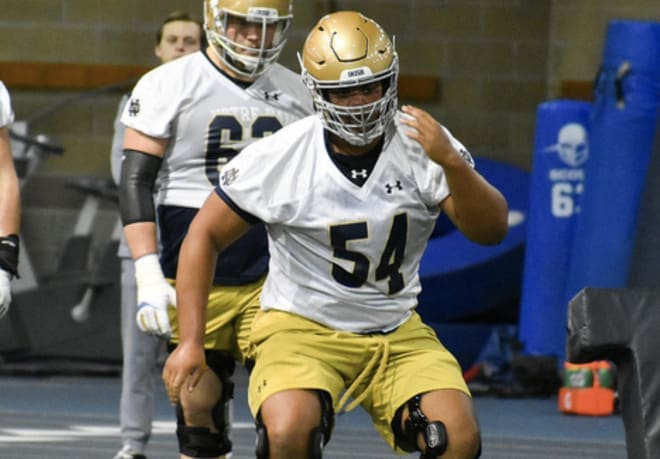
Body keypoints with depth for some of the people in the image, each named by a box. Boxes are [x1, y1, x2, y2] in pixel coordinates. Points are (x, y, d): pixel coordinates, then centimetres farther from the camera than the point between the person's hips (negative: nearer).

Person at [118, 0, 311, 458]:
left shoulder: (297, 95, 9)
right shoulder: (169, 85, -2)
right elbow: (136, 182, -6)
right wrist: (149, 277, -16)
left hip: (272, 278, 2)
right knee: (199, 408, 4)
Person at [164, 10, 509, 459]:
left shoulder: (422, 144, -7)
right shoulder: (279, 157, -11)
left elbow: (491, 231, -13)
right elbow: (205, 236, -1)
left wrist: (450, 163, -31)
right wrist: (190, 341, -7)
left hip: (397, 334, 3)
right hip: (303, 327, -2)